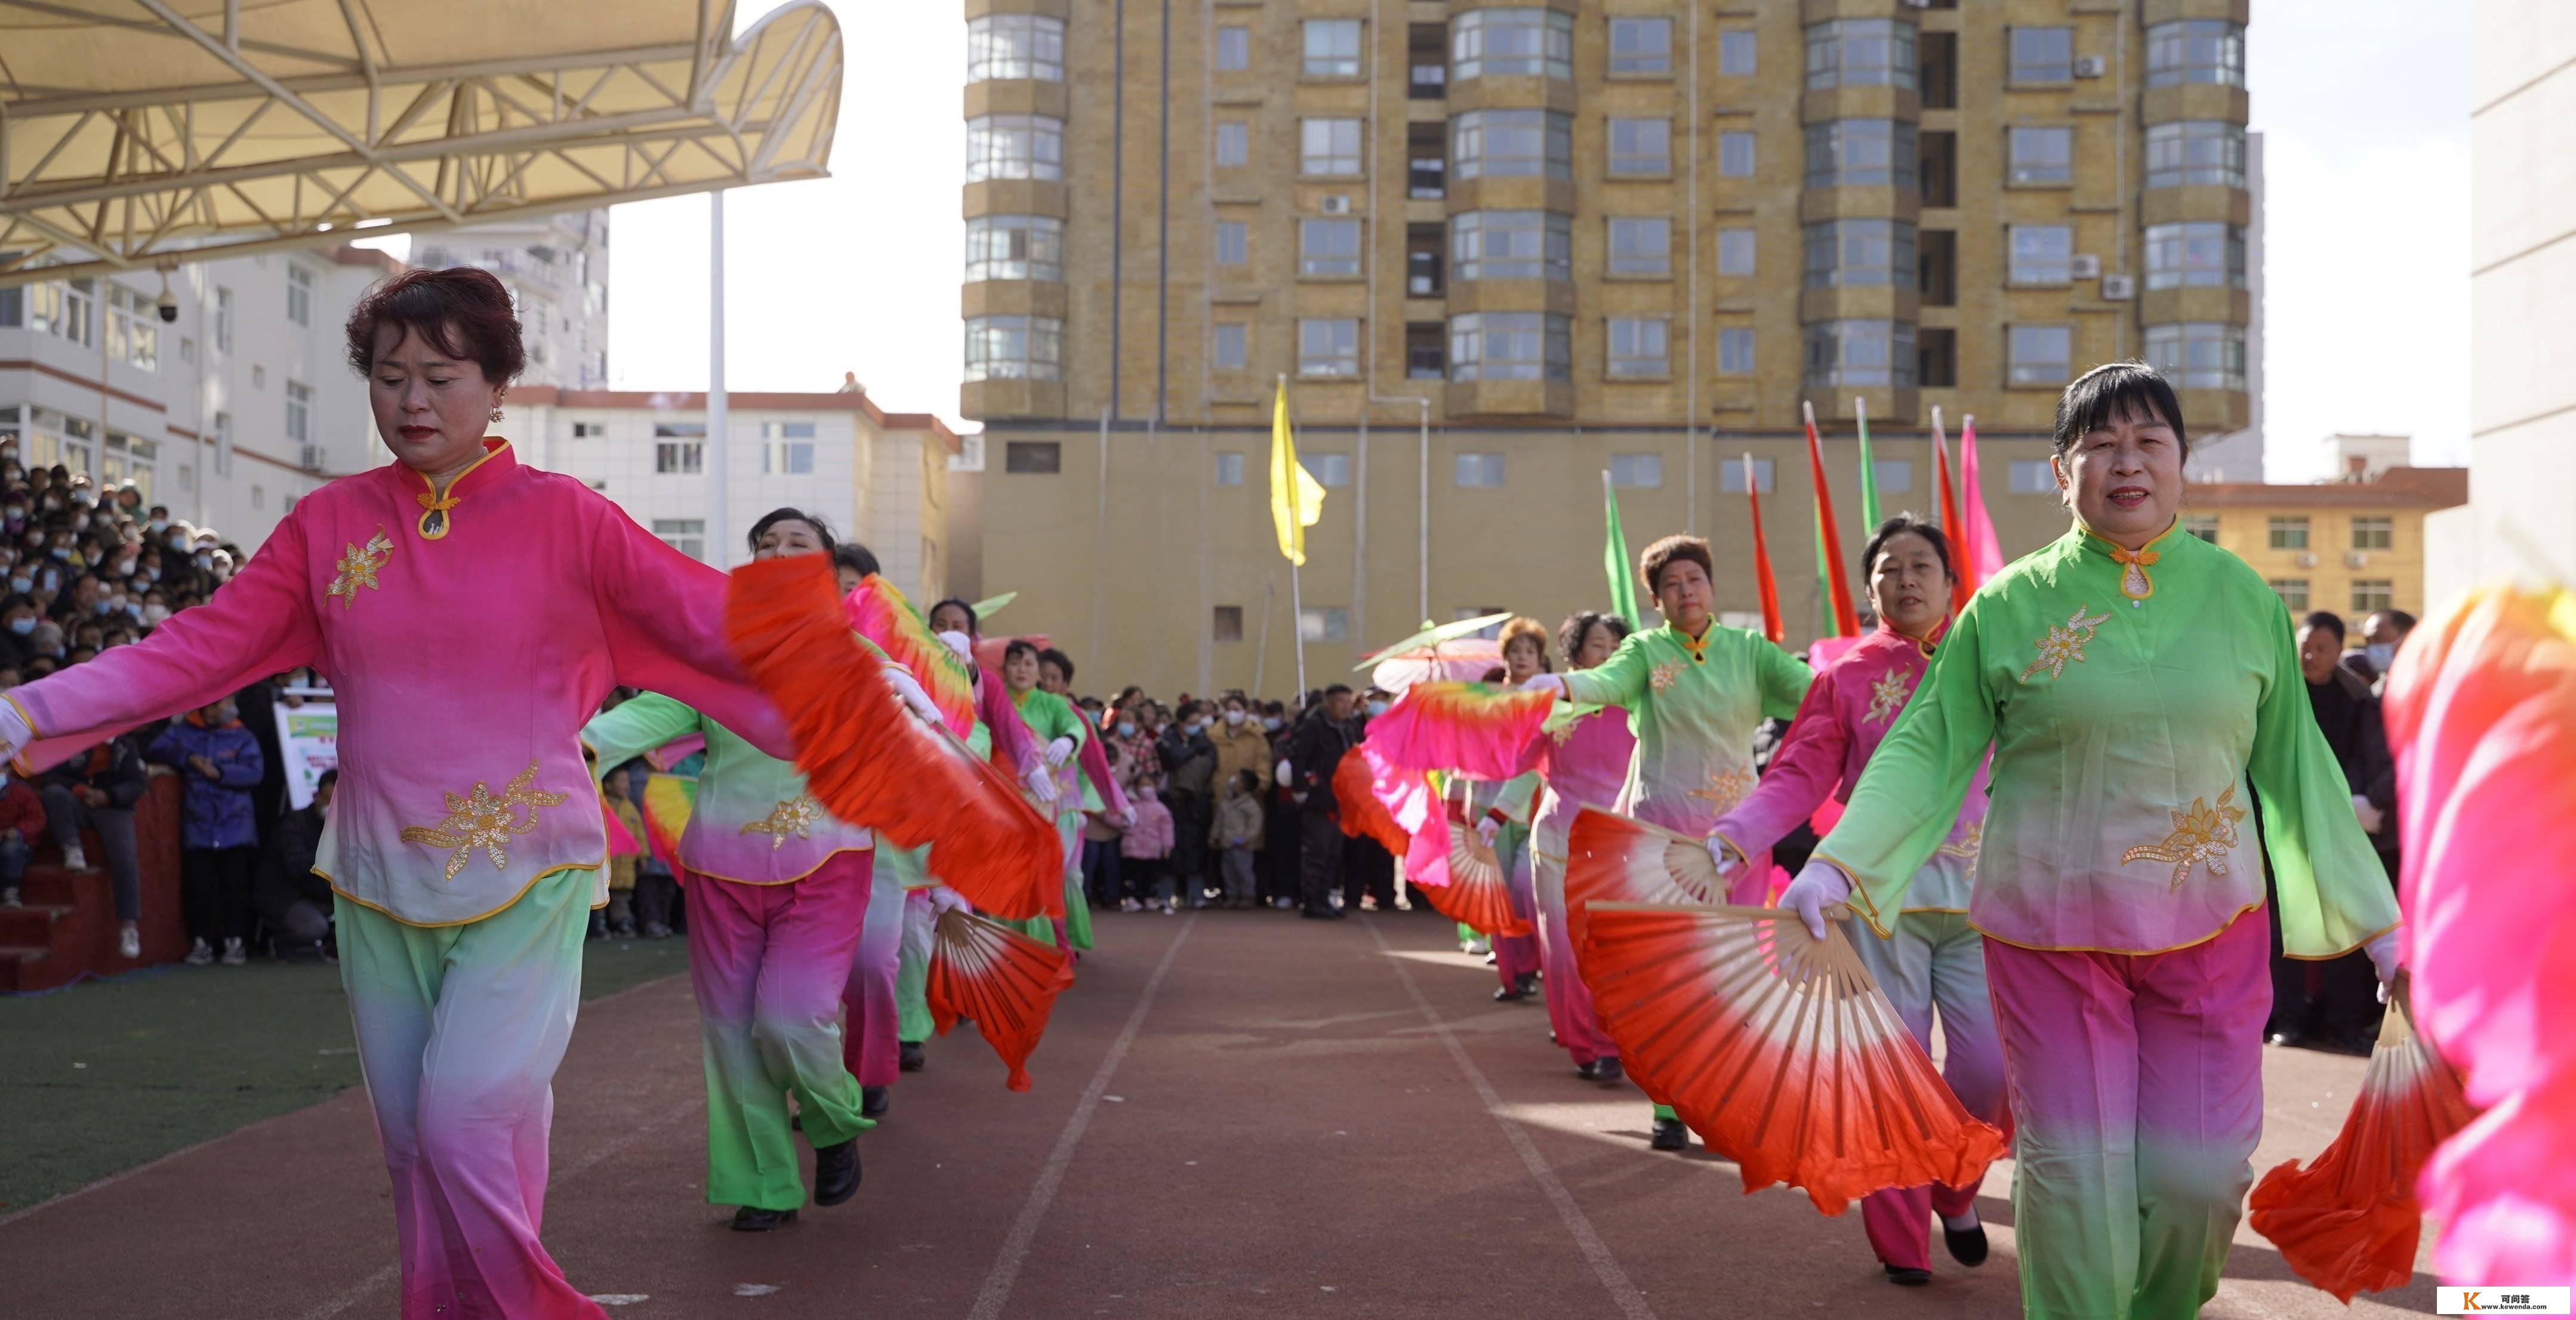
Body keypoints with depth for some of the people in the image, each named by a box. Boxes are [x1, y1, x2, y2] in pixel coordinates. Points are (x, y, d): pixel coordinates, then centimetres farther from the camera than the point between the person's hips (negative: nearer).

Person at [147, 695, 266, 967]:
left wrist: (219, 772, -15)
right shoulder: (182, 732, 13)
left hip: (235, 829, -1)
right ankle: (201, 943, 5)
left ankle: (235, 941, 1)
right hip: (198, 828, 1)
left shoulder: (243, 737, 7)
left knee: (235, 884, -6)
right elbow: (154, 751, 1)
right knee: (199, 885, -5)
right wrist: (187, 758, -9)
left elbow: (254, 772, -6)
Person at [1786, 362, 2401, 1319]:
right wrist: (1836, 866, -15)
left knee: (2202, 1173, 3)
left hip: (2211, 933, 2)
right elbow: (1928, 750, -2)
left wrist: (2375, 922, 9)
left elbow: (2294, 766, 9)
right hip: (2049, 934, -2)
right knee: (2073, 1175, 1)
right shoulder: (2009, 606, -2)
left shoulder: (2242, 596, 4)